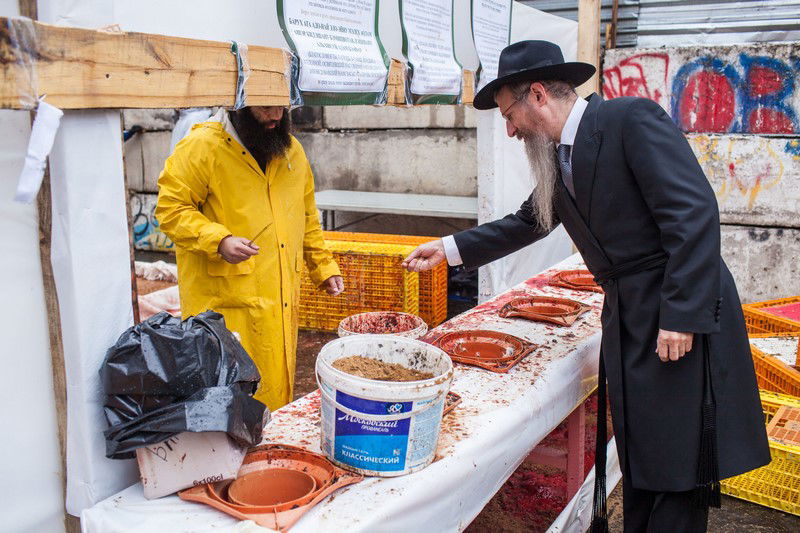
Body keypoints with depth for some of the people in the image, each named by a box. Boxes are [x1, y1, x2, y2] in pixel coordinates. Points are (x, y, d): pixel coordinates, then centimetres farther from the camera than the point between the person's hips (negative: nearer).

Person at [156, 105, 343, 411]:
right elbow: (170, 207, -11)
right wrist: (218, 240, -25)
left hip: (280, 301, 6)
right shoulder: (202, 146, -8)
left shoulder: (292, 150, 13)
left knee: (278, 388, 13)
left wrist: (324, 268, 17)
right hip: (225, 303, -6)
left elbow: (307, 218, 22)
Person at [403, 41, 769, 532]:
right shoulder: (558, 157, 11)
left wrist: (682, 315, -24)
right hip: (627, 319, 8)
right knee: (637, 453, 17)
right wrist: (450, 249, 22)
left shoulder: (633, 118, -14)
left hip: (683, 315, -8)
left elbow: (696, 211, -20)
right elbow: (528, 222, 25)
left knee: (677, 459, 0)